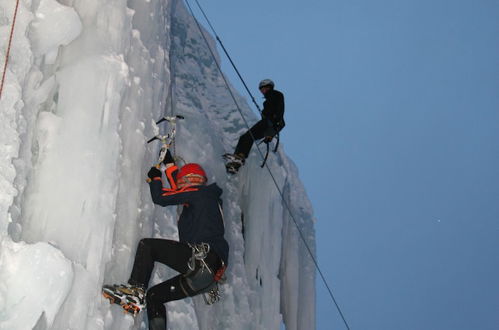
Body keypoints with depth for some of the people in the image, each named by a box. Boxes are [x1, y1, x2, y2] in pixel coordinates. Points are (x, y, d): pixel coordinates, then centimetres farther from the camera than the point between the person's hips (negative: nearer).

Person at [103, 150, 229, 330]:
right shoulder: (210, 196, 31)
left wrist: (155, 178, 23)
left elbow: (160, 197, 4)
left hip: (204, 256, -9)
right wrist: (170, 164, 53)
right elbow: (177, 190, 46)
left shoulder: (199, 192, 6)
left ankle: (135, 289, -22)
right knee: (154, 295, 11)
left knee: (147, 245, -6)